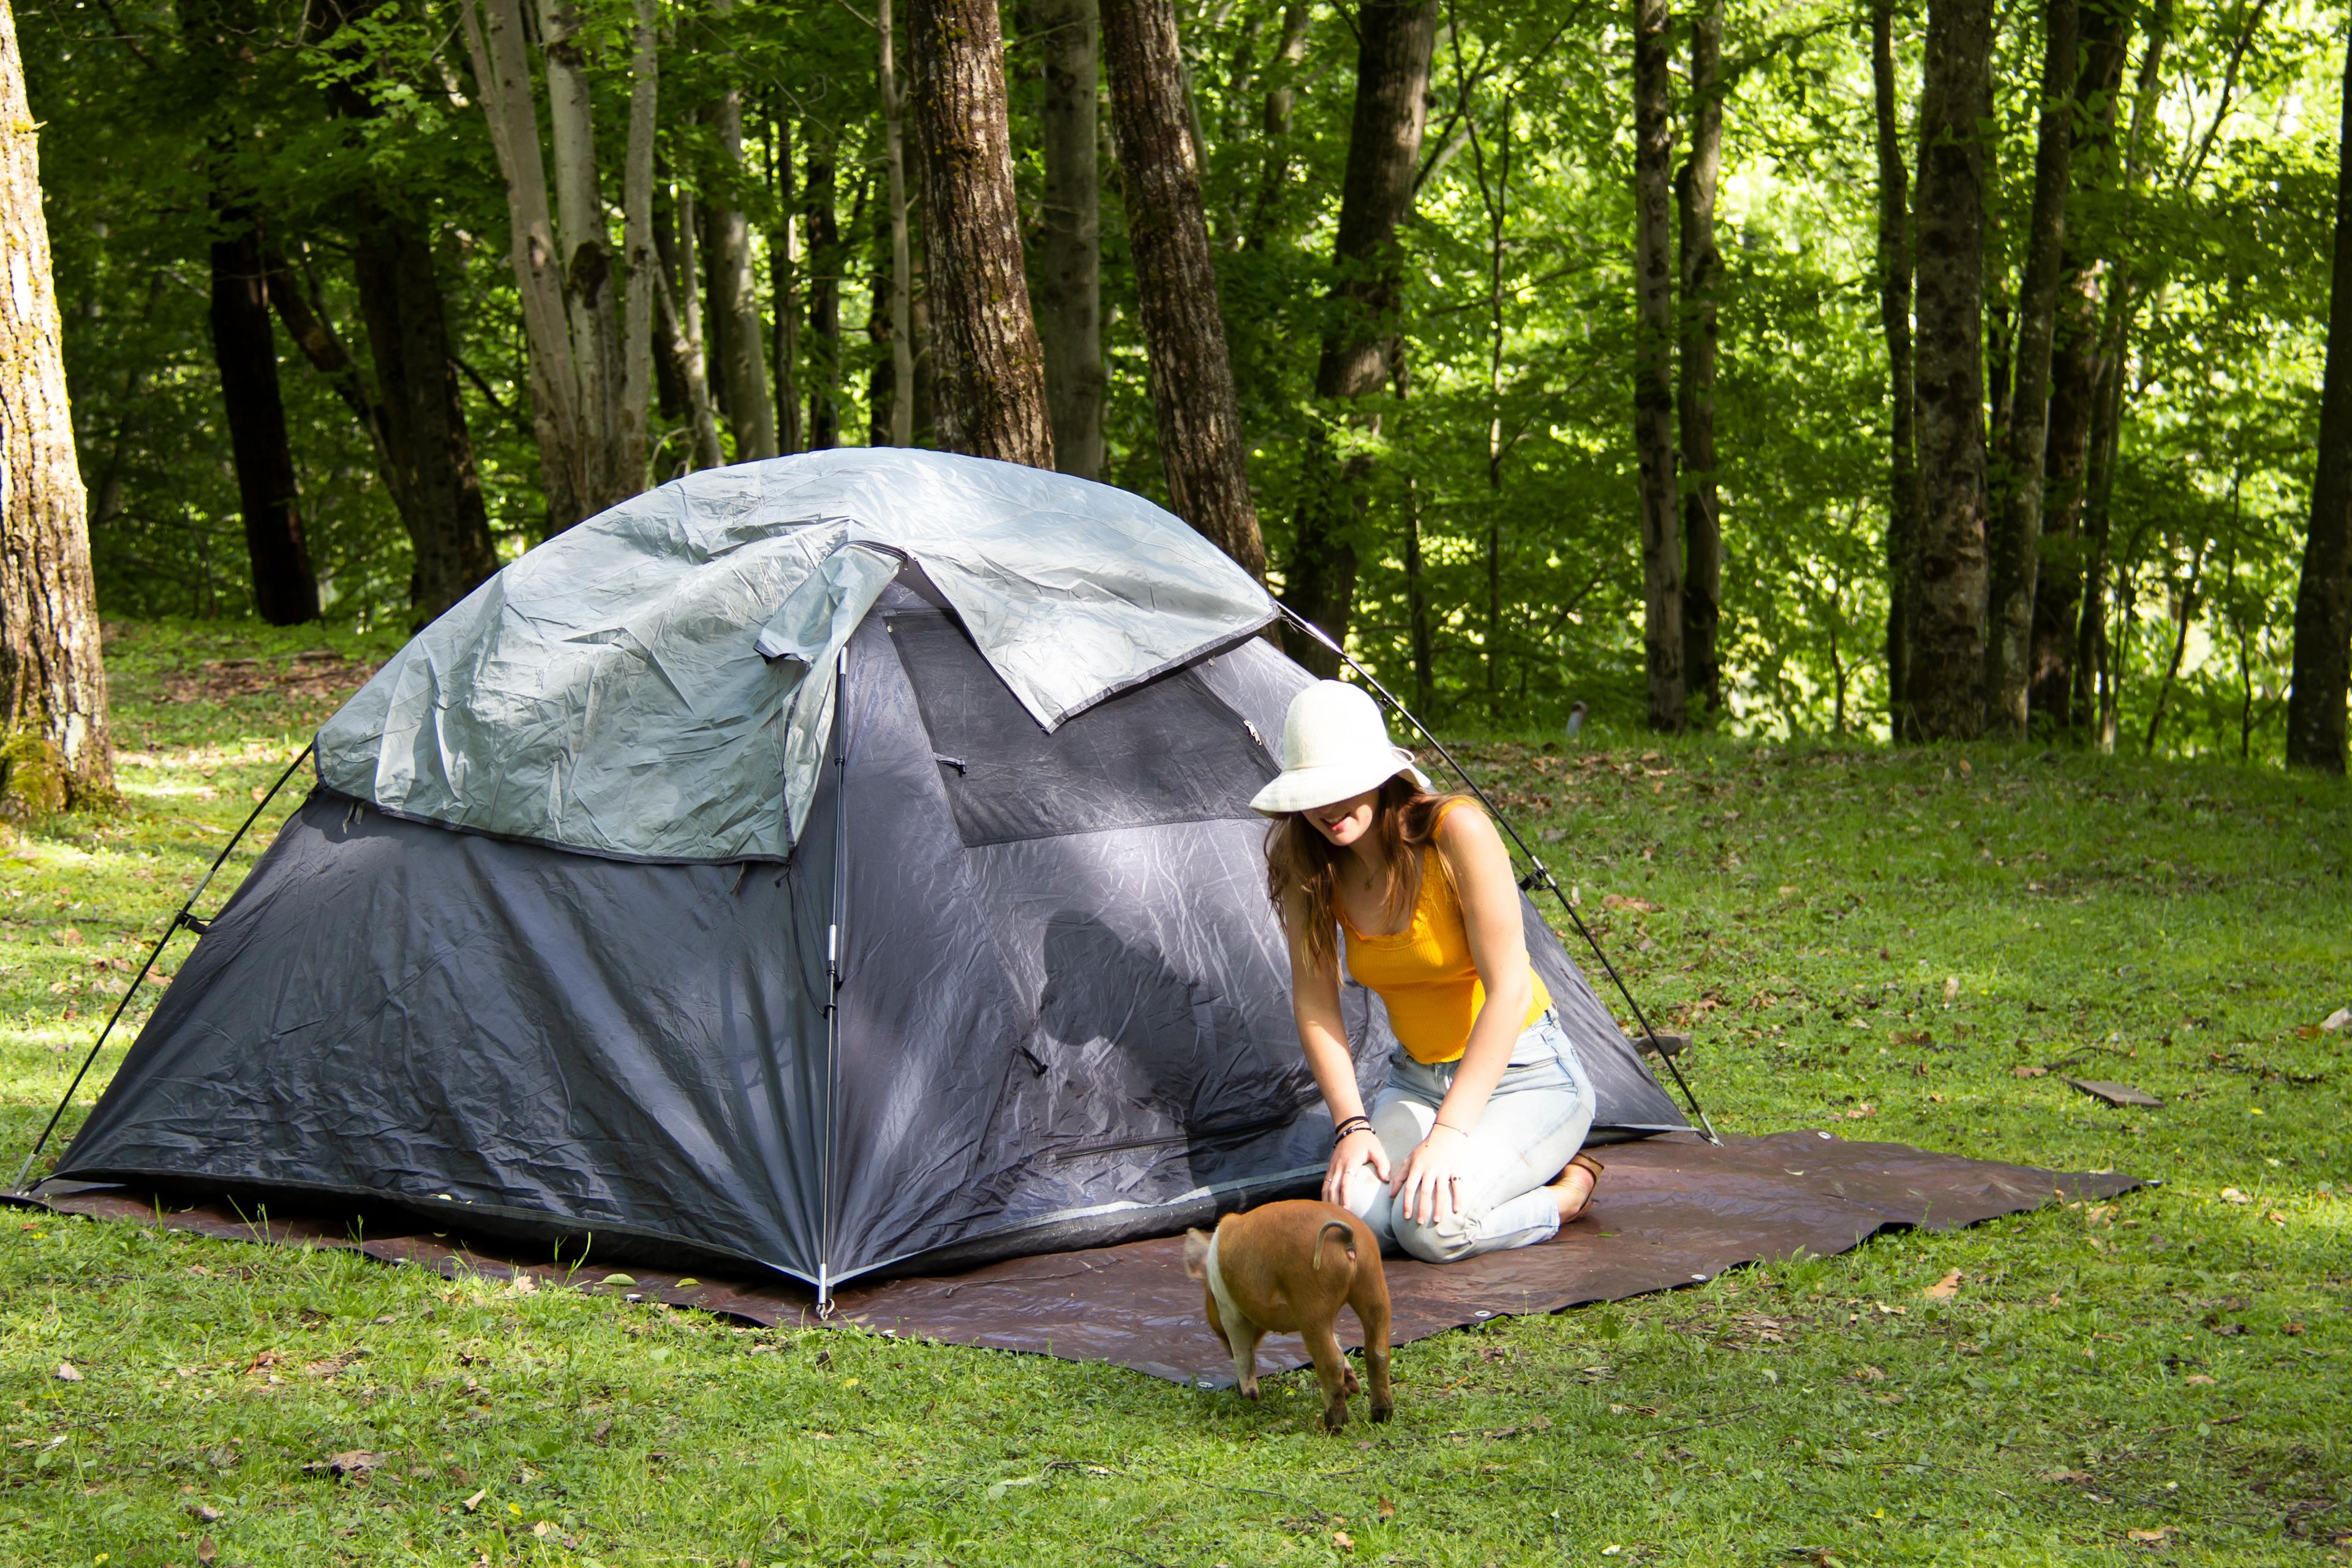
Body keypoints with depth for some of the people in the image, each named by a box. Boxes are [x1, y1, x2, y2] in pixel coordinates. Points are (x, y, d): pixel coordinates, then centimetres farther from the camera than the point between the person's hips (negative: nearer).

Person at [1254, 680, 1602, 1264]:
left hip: (1522, 1077, -5)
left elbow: (1508, 990, -24)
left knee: (1433, 1224, -30)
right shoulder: (1308, 869, -6)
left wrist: (1449, 1132, -28)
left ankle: (1569, 1190, 0)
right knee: (1356, 1216, -23)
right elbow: (1314, 1002, 1)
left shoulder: (1456, 829, -23)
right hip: (1417, 1079, 5)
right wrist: (1351, 1125, -12)